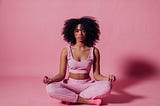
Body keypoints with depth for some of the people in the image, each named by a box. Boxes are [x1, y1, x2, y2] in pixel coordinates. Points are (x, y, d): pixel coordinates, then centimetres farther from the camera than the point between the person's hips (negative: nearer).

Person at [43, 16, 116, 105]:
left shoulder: (94, 51, -1)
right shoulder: (66, 51, -2)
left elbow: (96, 75, 1)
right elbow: (61, 74, -1)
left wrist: (107, 78, -20)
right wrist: (51, 80, -21)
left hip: (88, 85, 1)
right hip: (70, 85, 0)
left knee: (107, 86, -30)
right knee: (50, 88, -31)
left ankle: (71, 98, -18)